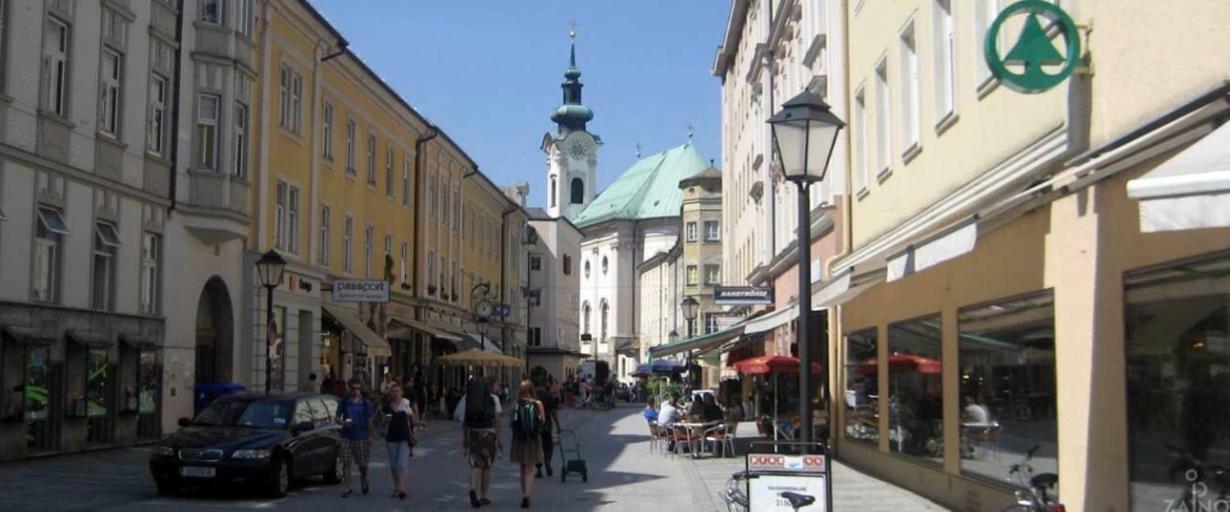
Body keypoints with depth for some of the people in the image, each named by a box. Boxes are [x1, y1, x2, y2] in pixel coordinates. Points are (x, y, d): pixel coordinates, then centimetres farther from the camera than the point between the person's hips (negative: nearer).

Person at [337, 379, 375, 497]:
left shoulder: (366, 403, 0)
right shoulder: (345, 402, 3)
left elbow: (370, 421, 2)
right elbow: (337, 417, 8)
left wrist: (370, 436, -1)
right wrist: (343, 422, -14)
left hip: (361, 437, -1)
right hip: (347, 437, 1)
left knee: (362, 463, 7)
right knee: (345, 462, -5)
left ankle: (363, 479, 36)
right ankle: (349, 487, 1)